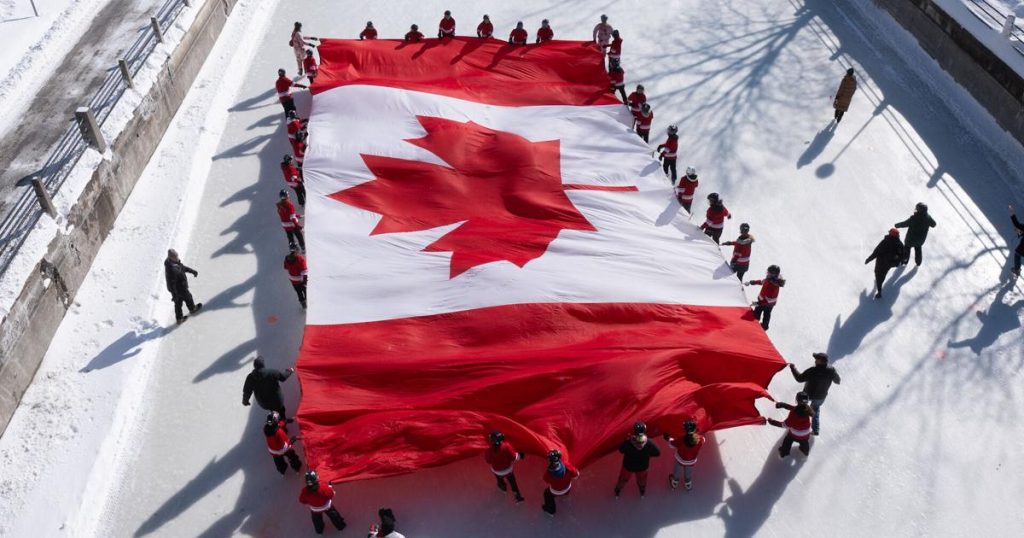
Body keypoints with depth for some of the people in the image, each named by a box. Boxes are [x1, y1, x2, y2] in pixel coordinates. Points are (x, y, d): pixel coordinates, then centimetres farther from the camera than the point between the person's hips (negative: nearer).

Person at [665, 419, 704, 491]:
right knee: (688, 474, 33)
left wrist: (668, 438, 0)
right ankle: (688, 485, 60)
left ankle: (674, 484, 59)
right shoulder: (700, 440, -34)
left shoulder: (681, 441, -39)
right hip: (692, 462, 2)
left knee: (676, 472, 31)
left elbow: (671, 443, -19)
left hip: (680, 460, -2)